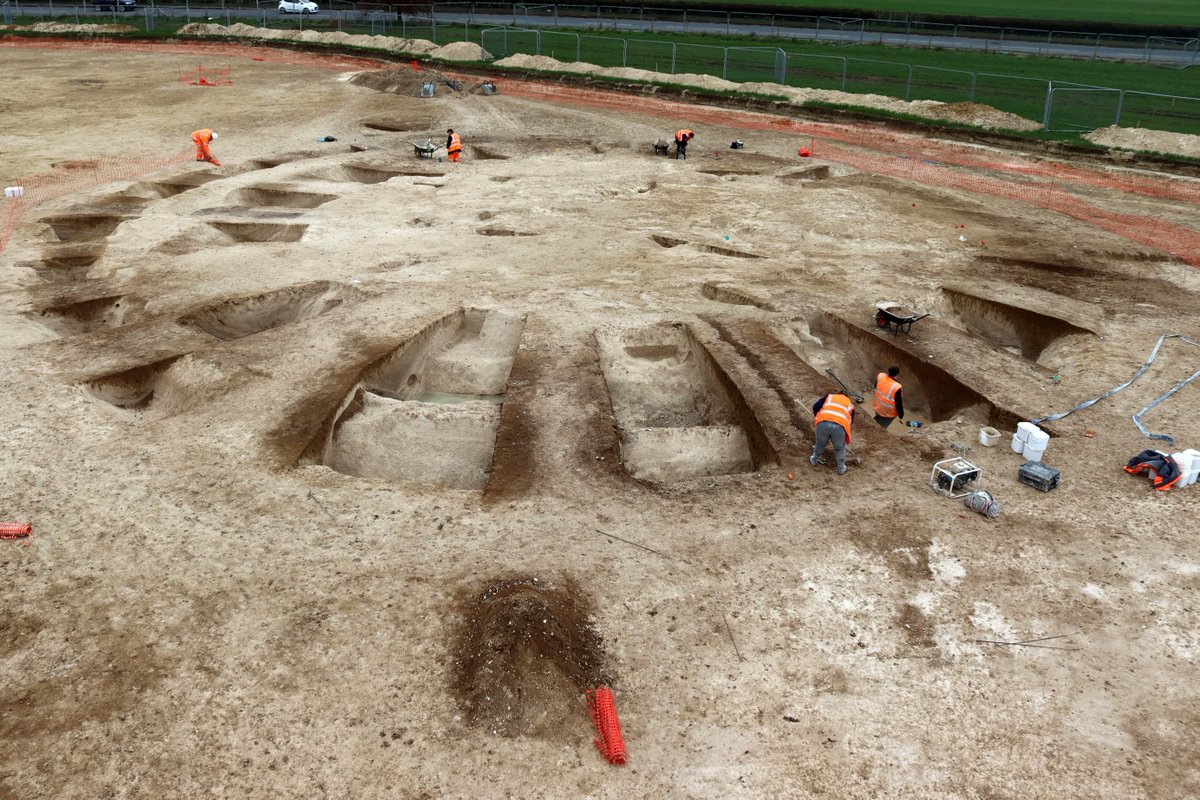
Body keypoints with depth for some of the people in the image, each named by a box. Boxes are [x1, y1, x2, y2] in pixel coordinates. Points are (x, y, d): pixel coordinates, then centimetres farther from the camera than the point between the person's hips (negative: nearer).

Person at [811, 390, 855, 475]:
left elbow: (815, 407, 17)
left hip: (823, 423, 0)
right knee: (840, 448, 26)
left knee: (820, 444, 27)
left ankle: (814, 460, 48)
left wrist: (817, 418, 34)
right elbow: (850, 421, 32)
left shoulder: (830, 396, 30)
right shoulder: (850, 405, 33)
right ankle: (841, 468, 36)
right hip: (840, 426, 0)